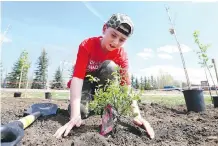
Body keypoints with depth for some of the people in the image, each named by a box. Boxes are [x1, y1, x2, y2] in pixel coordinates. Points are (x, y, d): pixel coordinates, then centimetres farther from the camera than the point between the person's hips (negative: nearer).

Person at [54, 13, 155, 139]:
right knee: (81, 112, -29)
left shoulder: (122, 54, -17)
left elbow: (126, 84, -23)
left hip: (103, 83, 2)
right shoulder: (87, 45, -25)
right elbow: (77, 76, -34)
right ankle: (89, 99, 7)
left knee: (110, 66, -31)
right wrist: (75, 115, -43)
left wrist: (137, 115, -35)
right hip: (86, 82, -1)